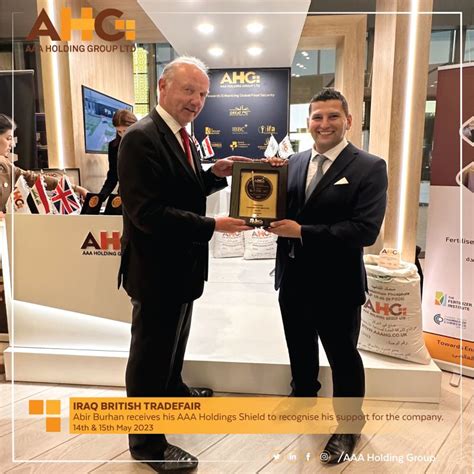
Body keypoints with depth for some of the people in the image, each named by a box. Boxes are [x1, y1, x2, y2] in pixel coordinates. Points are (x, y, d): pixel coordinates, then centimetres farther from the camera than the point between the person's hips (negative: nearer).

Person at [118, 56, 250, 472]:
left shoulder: (181, 136, 9)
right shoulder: (141, 138, -21)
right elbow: (147, 212, -27)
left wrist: (214, 175, -2)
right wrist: (212, 226, -27)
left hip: (180, 263, 10)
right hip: (156, 267, -9)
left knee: (175, 339, 28)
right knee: (151, 352, 7)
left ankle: (173, 390, 54)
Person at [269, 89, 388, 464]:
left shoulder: (370, 168, -11)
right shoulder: (294, 162, 6)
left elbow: (365, 230, -21)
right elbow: (281, 209, 7)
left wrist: (302, 231, -24)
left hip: (336, 283, -5)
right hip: (293, 278, 5)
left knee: (342, 357, 14)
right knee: (300, 348, 24)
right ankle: (304, 395, 53)